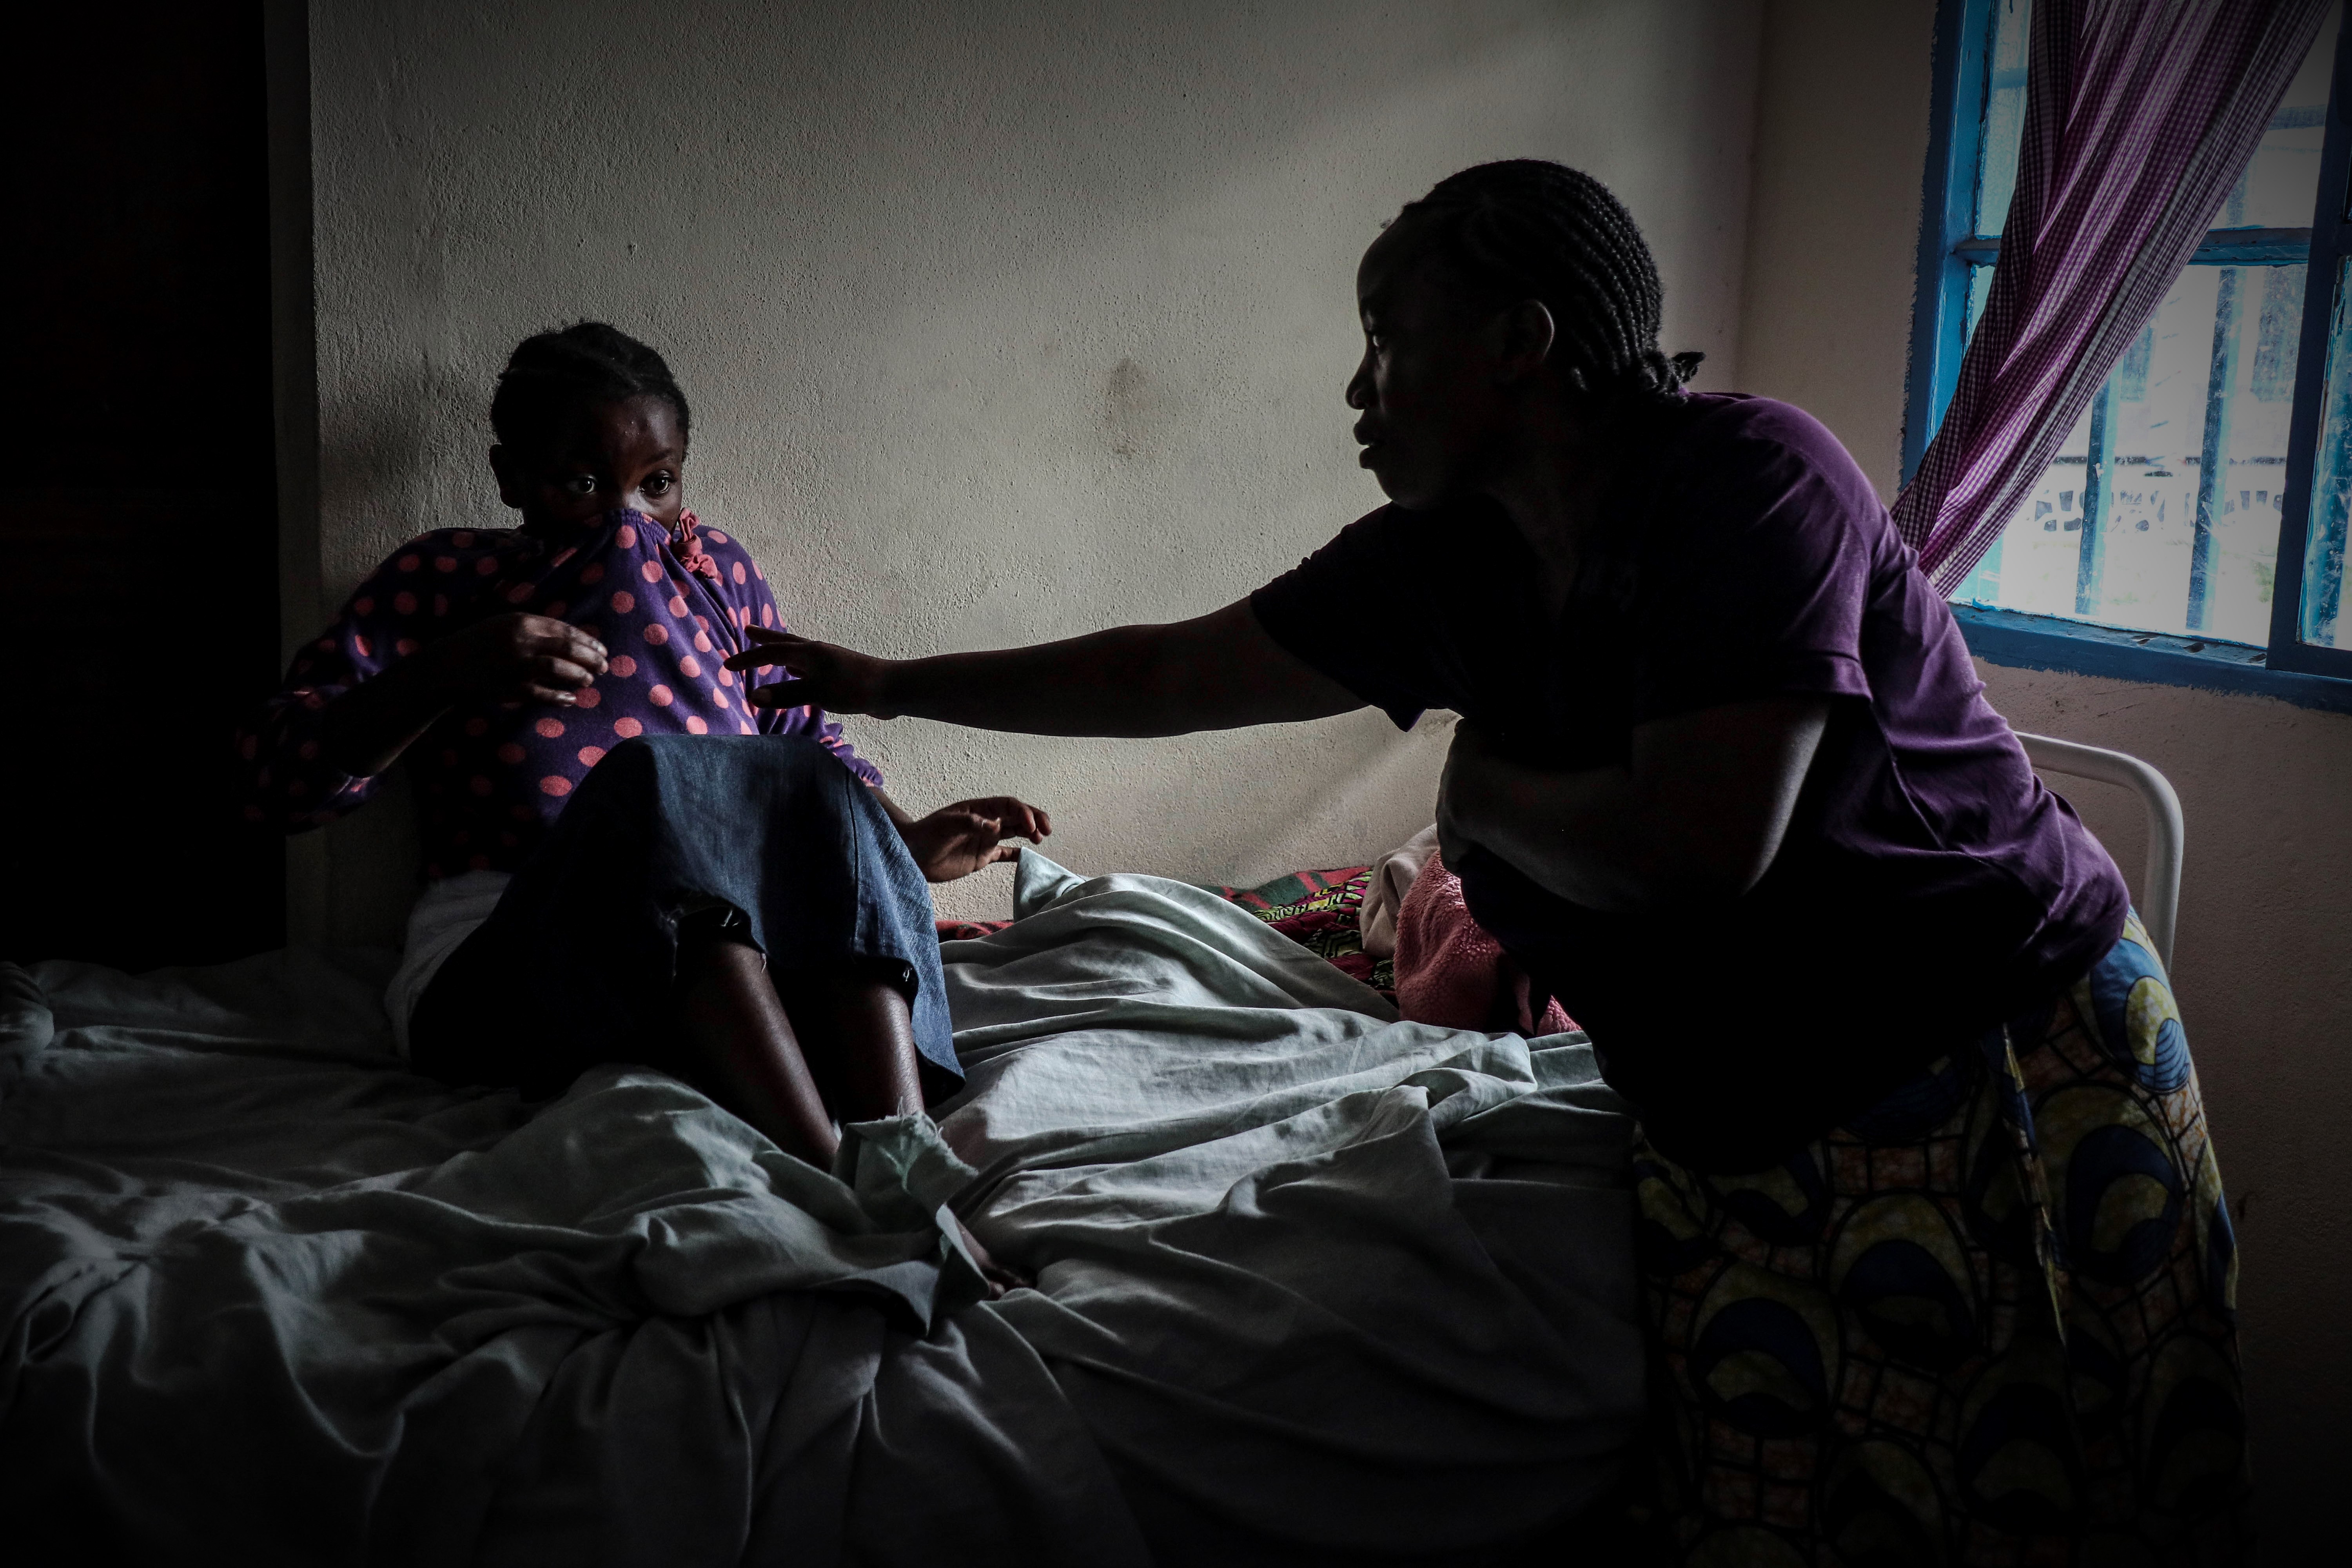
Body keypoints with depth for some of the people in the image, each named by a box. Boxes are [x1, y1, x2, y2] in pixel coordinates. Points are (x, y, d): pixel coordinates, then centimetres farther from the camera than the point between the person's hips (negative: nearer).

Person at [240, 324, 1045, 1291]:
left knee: (814, 788, -28)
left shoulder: (714, 570, 22)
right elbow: (276, 777, 4)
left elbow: (805, 739, 32)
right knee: (650, 773, -33)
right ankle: (835, 1182, -49)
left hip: (738, 975, 3)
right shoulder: (442, 581, 13)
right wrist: (445, 675, -13)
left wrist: (906, 844, 12)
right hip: (502, 977, -3)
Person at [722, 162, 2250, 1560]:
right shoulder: (1443, 562, 1)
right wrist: (892, 684, 17)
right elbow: (1175, 672, 10)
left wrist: (1482, 792, -10)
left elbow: (1696, 843, -29)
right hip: (1735, 1130, 6)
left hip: (1999, 1081, -6)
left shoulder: (1747, 475, -20)